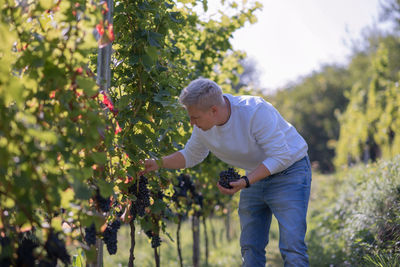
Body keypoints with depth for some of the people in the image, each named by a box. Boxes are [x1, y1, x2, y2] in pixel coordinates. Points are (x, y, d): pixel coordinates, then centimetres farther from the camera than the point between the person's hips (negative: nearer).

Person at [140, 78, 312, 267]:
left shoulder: (256, 111, -29)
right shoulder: (203, 126, -7)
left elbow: (280, 156, -27)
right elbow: (190, 156, 11)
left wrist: (245, 182, -35)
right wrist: (158, 163, -4)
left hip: (289, 172, -7)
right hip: (255, 176, 7)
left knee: (291, 247, -16)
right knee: (250, 249, 5)